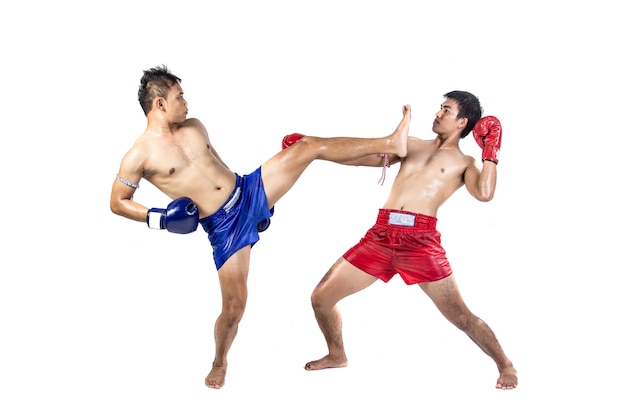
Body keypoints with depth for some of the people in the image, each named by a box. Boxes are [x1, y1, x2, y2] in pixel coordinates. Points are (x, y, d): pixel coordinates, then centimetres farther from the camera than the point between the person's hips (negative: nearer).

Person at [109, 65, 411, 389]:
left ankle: (389, 143, 2)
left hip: (249, 191, 5)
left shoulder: (194, 127, 7)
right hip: (223, 227, -5)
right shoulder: (139, 156, -11)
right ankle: (219, 363, 25)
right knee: (234, 305, -5)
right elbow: (117, 203, -3)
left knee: (309, 146, -5)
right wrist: (158, 217, -17)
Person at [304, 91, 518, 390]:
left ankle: (505, 365, 17)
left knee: (460, 316, -6)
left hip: (421, 241, -4)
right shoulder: (412, 145, 22)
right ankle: (336, 355, 30)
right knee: (321, 298, 4)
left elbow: (484, 193, -12)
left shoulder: (465, 163, 9)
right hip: (380, 236, 4)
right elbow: (361, 157, 23)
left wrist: (490, 151, -3)